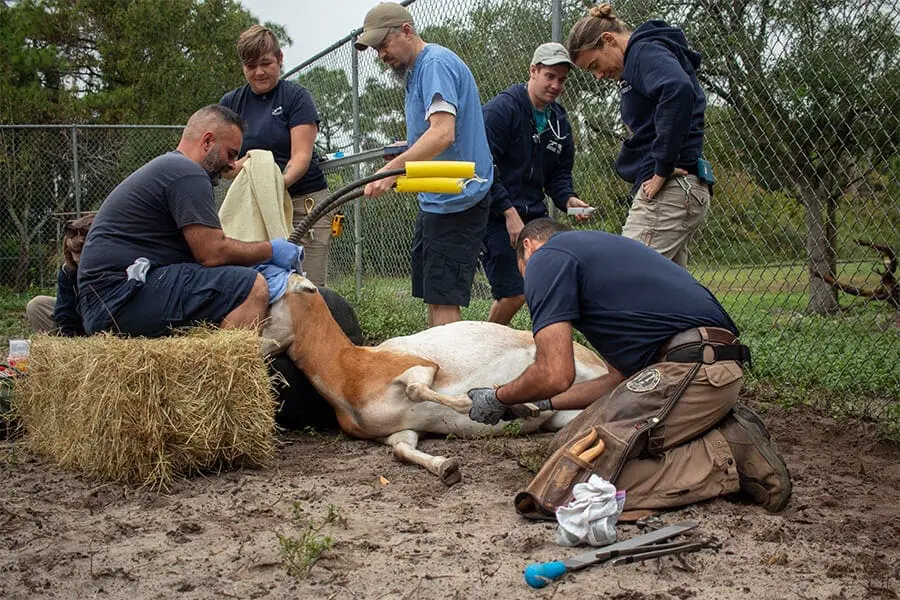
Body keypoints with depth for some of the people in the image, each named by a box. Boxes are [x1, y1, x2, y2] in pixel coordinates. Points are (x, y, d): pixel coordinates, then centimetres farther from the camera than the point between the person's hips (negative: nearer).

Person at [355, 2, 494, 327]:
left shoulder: (436, 63, -14)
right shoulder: (418, 69, 17)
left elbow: (443, 133, -28)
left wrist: (393, 168, -35)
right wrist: (407, 148, 11)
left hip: (456, 201, -11)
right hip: (435, 200, 11)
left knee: (442, 299, -10)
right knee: (433, 296, 12)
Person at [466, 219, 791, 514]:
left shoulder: (546, 258, 3)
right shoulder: (599, 248, 30)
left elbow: (555, 375, -8)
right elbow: (621, 377, 29)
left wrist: (499, 398, 12)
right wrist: (544, 403, 39)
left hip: (687, 370, -10)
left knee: (559, 488, -11)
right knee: (567, 442, 16)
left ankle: (724, 459, -10)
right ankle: (726, 438, 6)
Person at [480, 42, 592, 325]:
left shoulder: (559, 121, 11)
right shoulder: (500, 109, -12)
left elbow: (559, 173, 15)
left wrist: (568, 198, -7)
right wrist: (509, 213, -20)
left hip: (534, 215, 7)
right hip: (495, 216, -7)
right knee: (514, 294, -11)